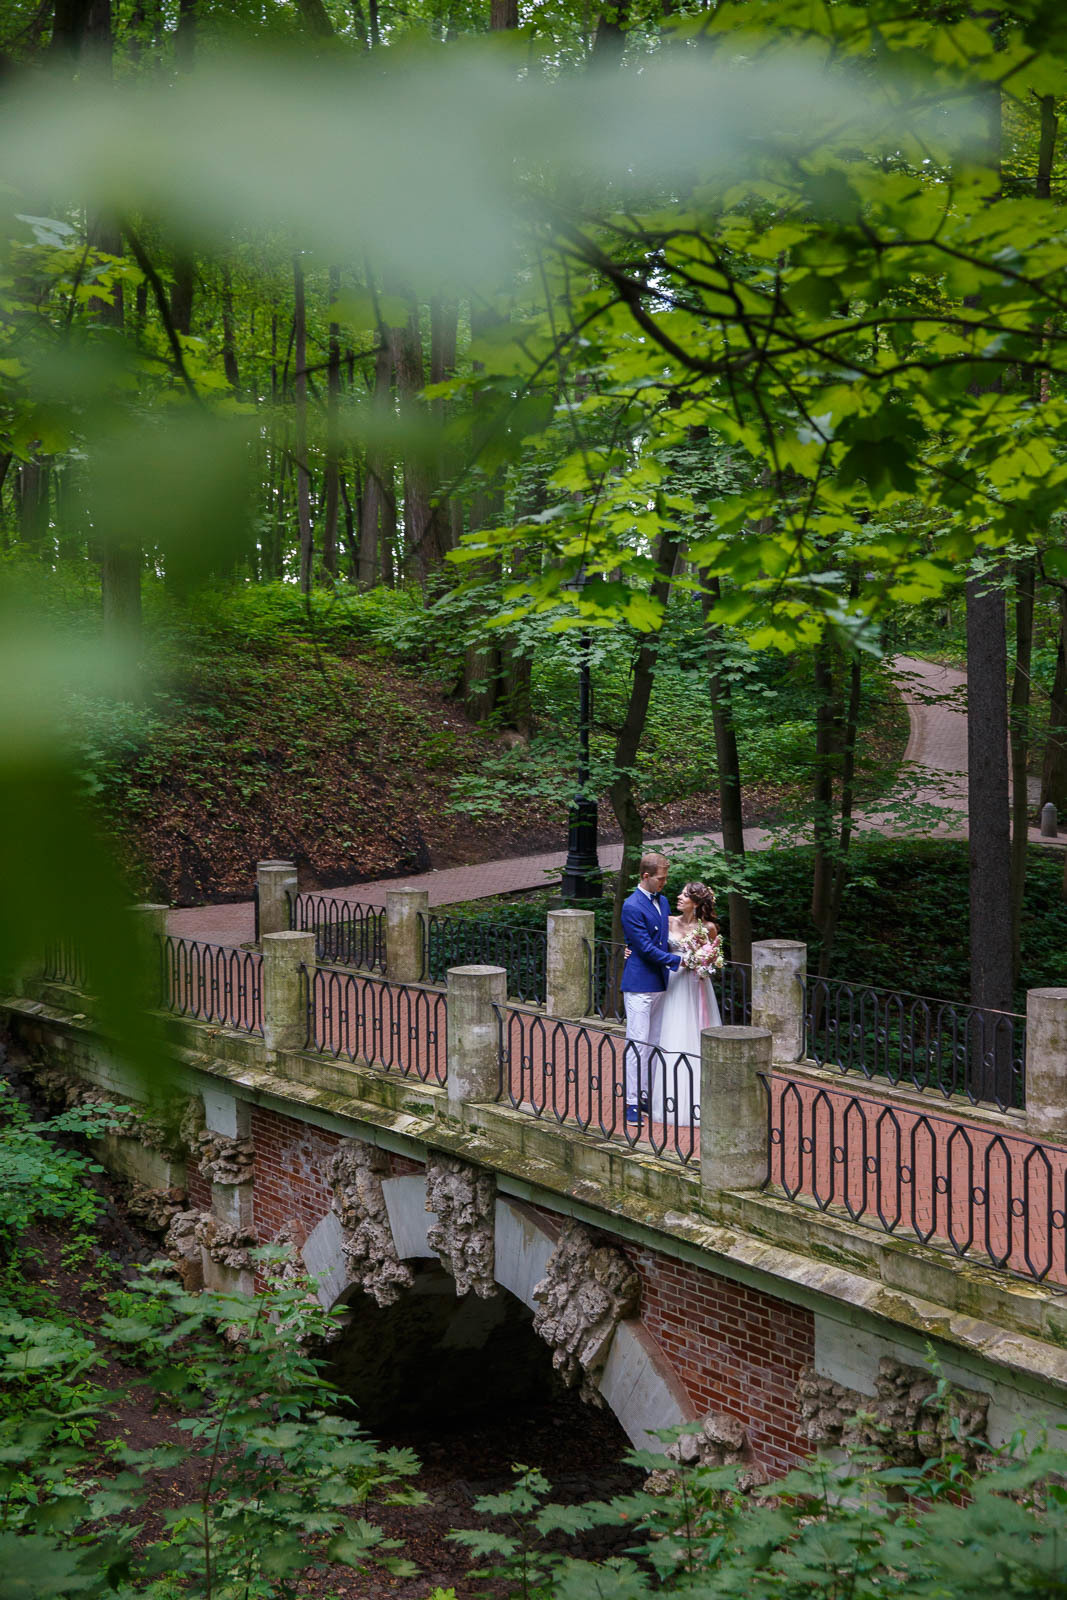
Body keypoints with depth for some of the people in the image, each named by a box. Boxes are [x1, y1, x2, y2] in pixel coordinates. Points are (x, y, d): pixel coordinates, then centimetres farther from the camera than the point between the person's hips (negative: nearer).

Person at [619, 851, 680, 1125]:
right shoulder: (632, 907, -15)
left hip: (659, 984, 8)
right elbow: (646, 948, -17)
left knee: (653, 1044, 12)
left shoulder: (662, 901, 11)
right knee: (637, 1044, -6)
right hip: (639, 985, -8)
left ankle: (646, 1095, 21)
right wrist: (678, 960, -18)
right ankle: (632, 1103, -2)